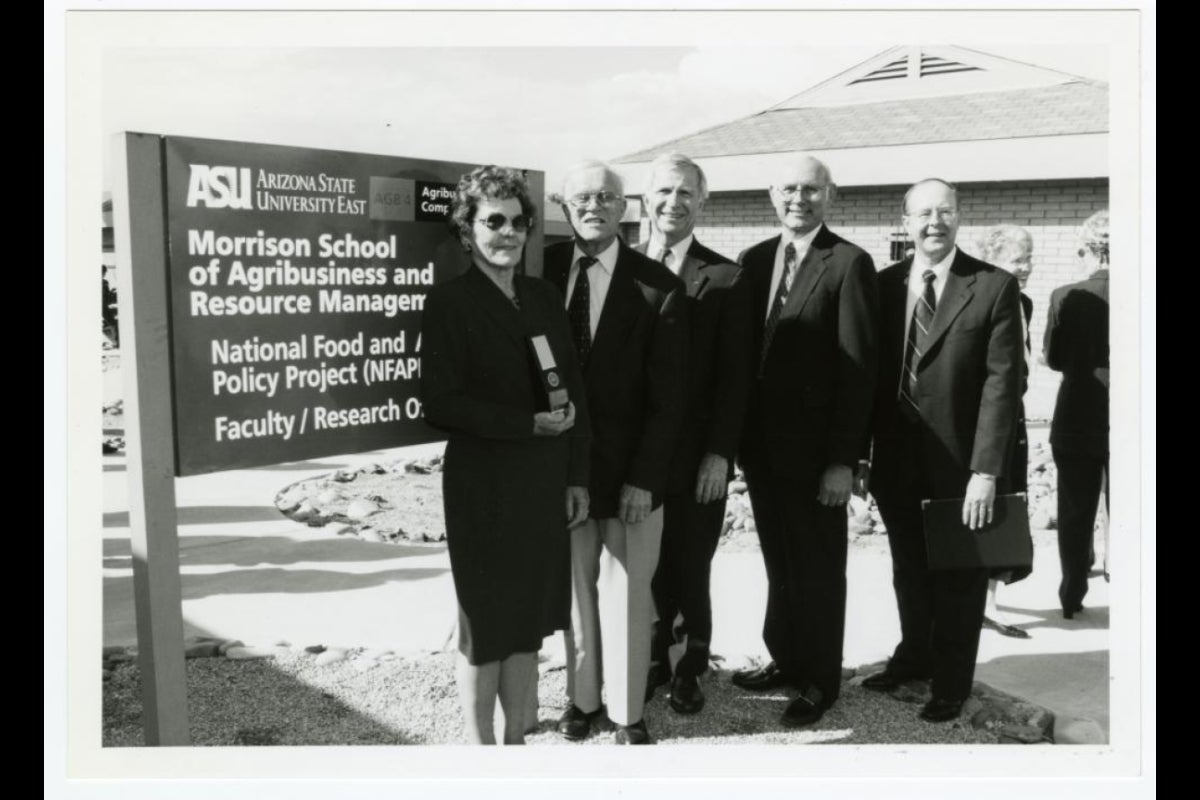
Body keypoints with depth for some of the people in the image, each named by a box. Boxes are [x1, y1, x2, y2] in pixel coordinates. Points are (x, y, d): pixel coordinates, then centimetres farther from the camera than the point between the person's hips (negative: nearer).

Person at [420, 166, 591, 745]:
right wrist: (529, 424, -17)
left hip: (545, 485, 5)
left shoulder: (543, 296, 9)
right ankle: (481, 745, 23)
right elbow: (440, 404, -13)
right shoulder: (449, 302, -7)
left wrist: (577, 477, 7)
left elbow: (574, 391, 10)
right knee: (484, 623, 7)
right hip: (483, 485, -5)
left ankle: (517, 736, 29)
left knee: (529, 617, 14)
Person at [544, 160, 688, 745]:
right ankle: (582, 698, 29)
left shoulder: (657, 286, -8)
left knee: (626, 592, 6)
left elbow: (667, 395, -8)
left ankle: (627, 711, 22)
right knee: (575, 587, 12)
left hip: (630, 470, -2)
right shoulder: (545, 268, 0)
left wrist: (644, 477, -13)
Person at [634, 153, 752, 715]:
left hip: (696, 456, -2)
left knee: (689, 569, 7)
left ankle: (691, 665, 28)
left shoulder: (724, 278, -2)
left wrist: (719, 452, -9)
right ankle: (656, 657, 30)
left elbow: (733, 375, -4)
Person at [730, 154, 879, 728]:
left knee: (819, 568, 9)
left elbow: (859, 368, -12)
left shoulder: (849, 264, -9)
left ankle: (820, 680, 24)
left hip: (816, 450, -5)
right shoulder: (754, 260, 8)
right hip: (762, 444, 5)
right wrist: (736, 437, 4)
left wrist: (843, 460, -15)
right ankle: (785, 659, 33)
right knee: (779, 562, 16)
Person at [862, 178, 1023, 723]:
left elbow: (1001, 384, -12)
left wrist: (986, 470, -18)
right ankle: (915, 654, 40)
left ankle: (951, 682, 29)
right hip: (898, 458, 3)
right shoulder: (884, 285, 2)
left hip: (961, 459, -3)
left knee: (959, 578, 12)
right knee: (909, 569, 19)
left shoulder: (994, 287, -8)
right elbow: (871, 375, 4)